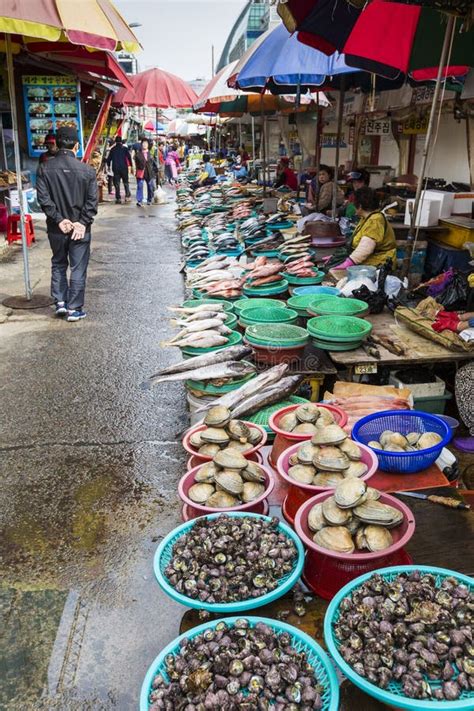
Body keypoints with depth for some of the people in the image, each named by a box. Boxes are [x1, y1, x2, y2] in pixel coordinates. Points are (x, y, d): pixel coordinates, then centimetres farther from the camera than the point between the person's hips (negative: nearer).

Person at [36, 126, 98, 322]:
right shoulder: (87, 170, -8)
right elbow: (92, 200, -11)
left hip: (56, 228, 2)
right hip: (80, 228, -2)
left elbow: (43, 198, -10)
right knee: (78, 268, 6)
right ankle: (74, 309, 9)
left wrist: (58, 219, -8)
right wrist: (83, 222, -9)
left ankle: (60, 302, 19)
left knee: (58, 264, 20)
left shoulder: (45, 169, -4)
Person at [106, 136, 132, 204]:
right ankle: (128, 196, -1)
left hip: (115, 168, 1)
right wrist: (130, 165, -2)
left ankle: (118, 198, 0)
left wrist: (108, 166, 20)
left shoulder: (112, 149, 5)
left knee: (117, 183, 4)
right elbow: (129, 157, -7)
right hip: (124, 168, -1)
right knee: (126, 182, 11)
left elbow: (109, 159, 8)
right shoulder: (125, 148, 0)